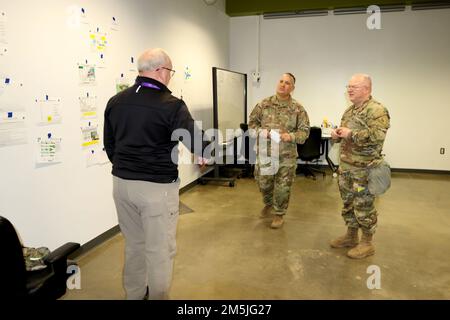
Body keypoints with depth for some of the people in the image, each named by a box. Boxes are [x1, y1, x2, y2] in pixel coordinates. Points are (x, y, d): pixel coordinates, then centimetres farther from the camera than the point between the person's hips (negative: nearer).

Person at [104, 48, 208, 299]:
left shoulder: (116, 101, 6)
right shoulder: (171, 105, -15)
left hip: (122, 183, 7)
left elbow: (109, 145, 13)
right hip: (157, 187, -7)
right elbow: (197, 144, -15)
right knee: (160, 250, 7)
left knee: (134, 243, 22)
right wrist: (210, 151, 6)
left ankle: (134, 294, 37)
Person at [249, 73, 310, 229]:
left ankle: (279, 214, 27)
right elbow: (252, 122, 6)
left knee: (282, 187, 7)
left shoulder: (298, 109, -4)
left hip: (286, 156, -1)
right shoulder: (264, 104, 0)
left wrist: (291, 137, -21)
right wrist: (260, 131, -14)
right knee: (263, 183, 15)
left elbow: (304, 130, -3)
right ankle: (268, 204, 45)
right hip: (264, 153, 2)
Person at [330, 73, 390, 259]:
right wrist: (337, 134, 2)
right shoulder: (350, 110, 14)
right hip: (345, 166, 9)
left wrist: (351, 134, -24)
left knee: (364, 206, 1)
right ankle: (351, 236, 32)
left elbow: (377, 135, -28)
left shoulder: (377, 110, -14)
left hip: (364, 169, -9)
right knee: (348, 203, 17)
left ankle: (367, 244, 16)